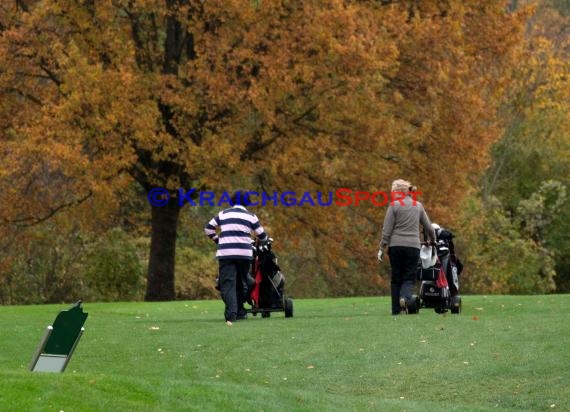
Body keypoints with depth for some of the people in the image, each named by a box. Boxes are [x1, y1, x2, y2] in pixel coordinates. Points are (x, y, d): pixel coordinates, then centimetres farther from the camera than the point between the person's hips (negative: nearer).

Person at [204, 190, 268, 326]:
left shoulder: (223, 214, 13)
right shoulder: (251, 216, 10)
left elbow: (208, 229, 16)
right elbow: (262, 235, 17)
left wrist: (217, 239, 31)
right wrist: (265, 241, 40)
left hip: (225, 253, 0)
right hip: (244, 253, 0)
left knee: (227, 284, -7)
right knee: (241, 283, 15)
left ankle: (231, 314, -25)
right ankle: (239, 312, 19)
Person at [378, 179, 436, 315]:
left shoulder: (394, 206, -1)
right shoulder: (418, 206, 10)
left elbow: (387, 230, -5)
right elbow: (429, 227, 16)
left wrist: (381, 248, 0)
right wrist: (433, 240, 34)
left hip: (395, 246, -2)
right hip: (413, 246, 2)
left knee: (396, 278, 7)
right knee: (409, 277, 3)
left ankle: (396, 310, 6)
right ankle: (405, 297, -27)